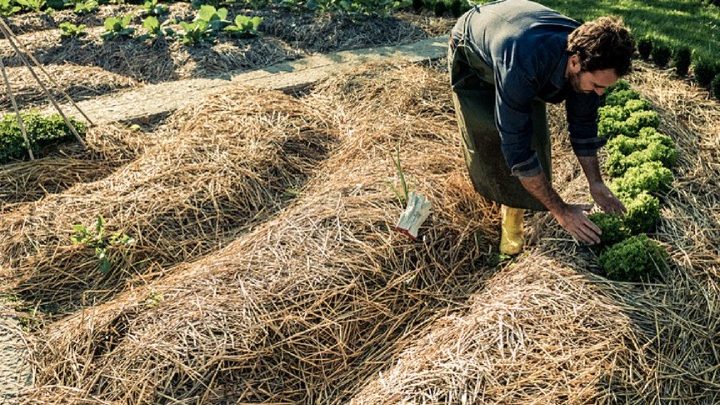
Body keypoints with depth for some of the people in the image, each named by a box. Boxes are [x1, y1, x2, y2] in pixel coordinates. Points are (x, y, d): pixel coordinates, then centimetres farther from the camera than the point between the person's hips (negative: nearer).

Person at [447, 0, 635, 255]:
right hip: (472, 58, -4)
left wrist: (596, 183, -7)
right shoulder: (523, 66, -49)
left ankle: (514, 211, 9)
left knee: (534, 137, -8)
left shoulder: (588, 55, -28)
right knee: (489, 141, -12)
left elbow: (583, 123, -10)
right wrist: (560, 211, -36)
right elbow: (517, 149, -43)